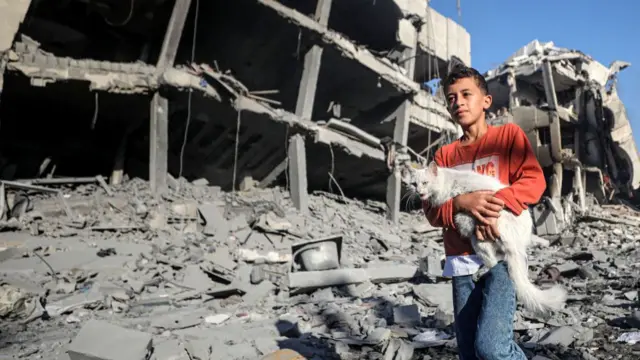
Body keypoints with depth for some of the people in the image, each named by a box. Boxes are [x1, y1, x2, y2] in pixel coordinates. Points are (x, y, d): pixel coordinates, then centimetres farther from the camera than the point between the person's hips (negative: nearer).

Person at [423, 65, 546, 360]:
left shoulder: (509, 134, 6)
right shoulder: (445, 155, 13)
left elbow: (534, 180, -6)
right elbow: (432, 211, 5)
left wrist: (494, 207, -21)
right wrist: (461, 203, -16)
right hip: (462, 260, 4)